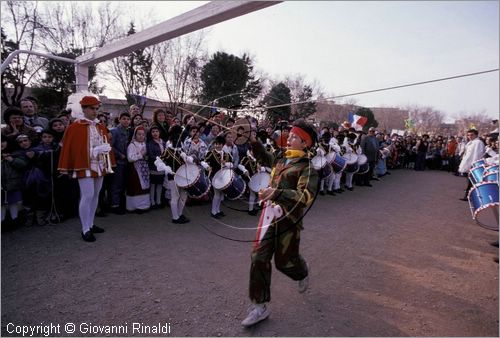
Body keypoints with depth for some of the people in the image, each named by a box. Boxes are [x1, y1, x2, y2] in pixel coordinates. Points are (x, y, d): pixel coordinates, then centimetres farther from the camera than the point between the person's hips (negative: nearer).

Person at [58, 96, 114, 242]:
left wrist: (108, 163, 10)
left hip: (99, 166, 7)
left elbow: (106, 145, 15)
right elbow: (68, 148, -8)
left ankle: (90, 224, 25)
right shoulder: (74, 127, -7)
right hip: (85, 167, -7)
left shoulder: (101, 127, 11)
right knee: (87, 196, -8)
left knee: (95, 195, 12)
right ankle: (85, 230, 2)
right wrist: (67, 169, -10)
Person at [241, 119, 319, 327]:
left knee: (284, 262, 10)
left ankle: (303, 272, 48)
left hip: (289, 220, -6)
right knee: (259, 259, 1)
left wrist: (277, 193, -38)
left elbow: (306, 197, -27)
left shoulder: (307, 168, -13)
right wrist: (253, 141, 11)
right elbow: (262, 155, 28)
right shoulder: (281, 159, 7)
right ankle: (260, 307, 15)